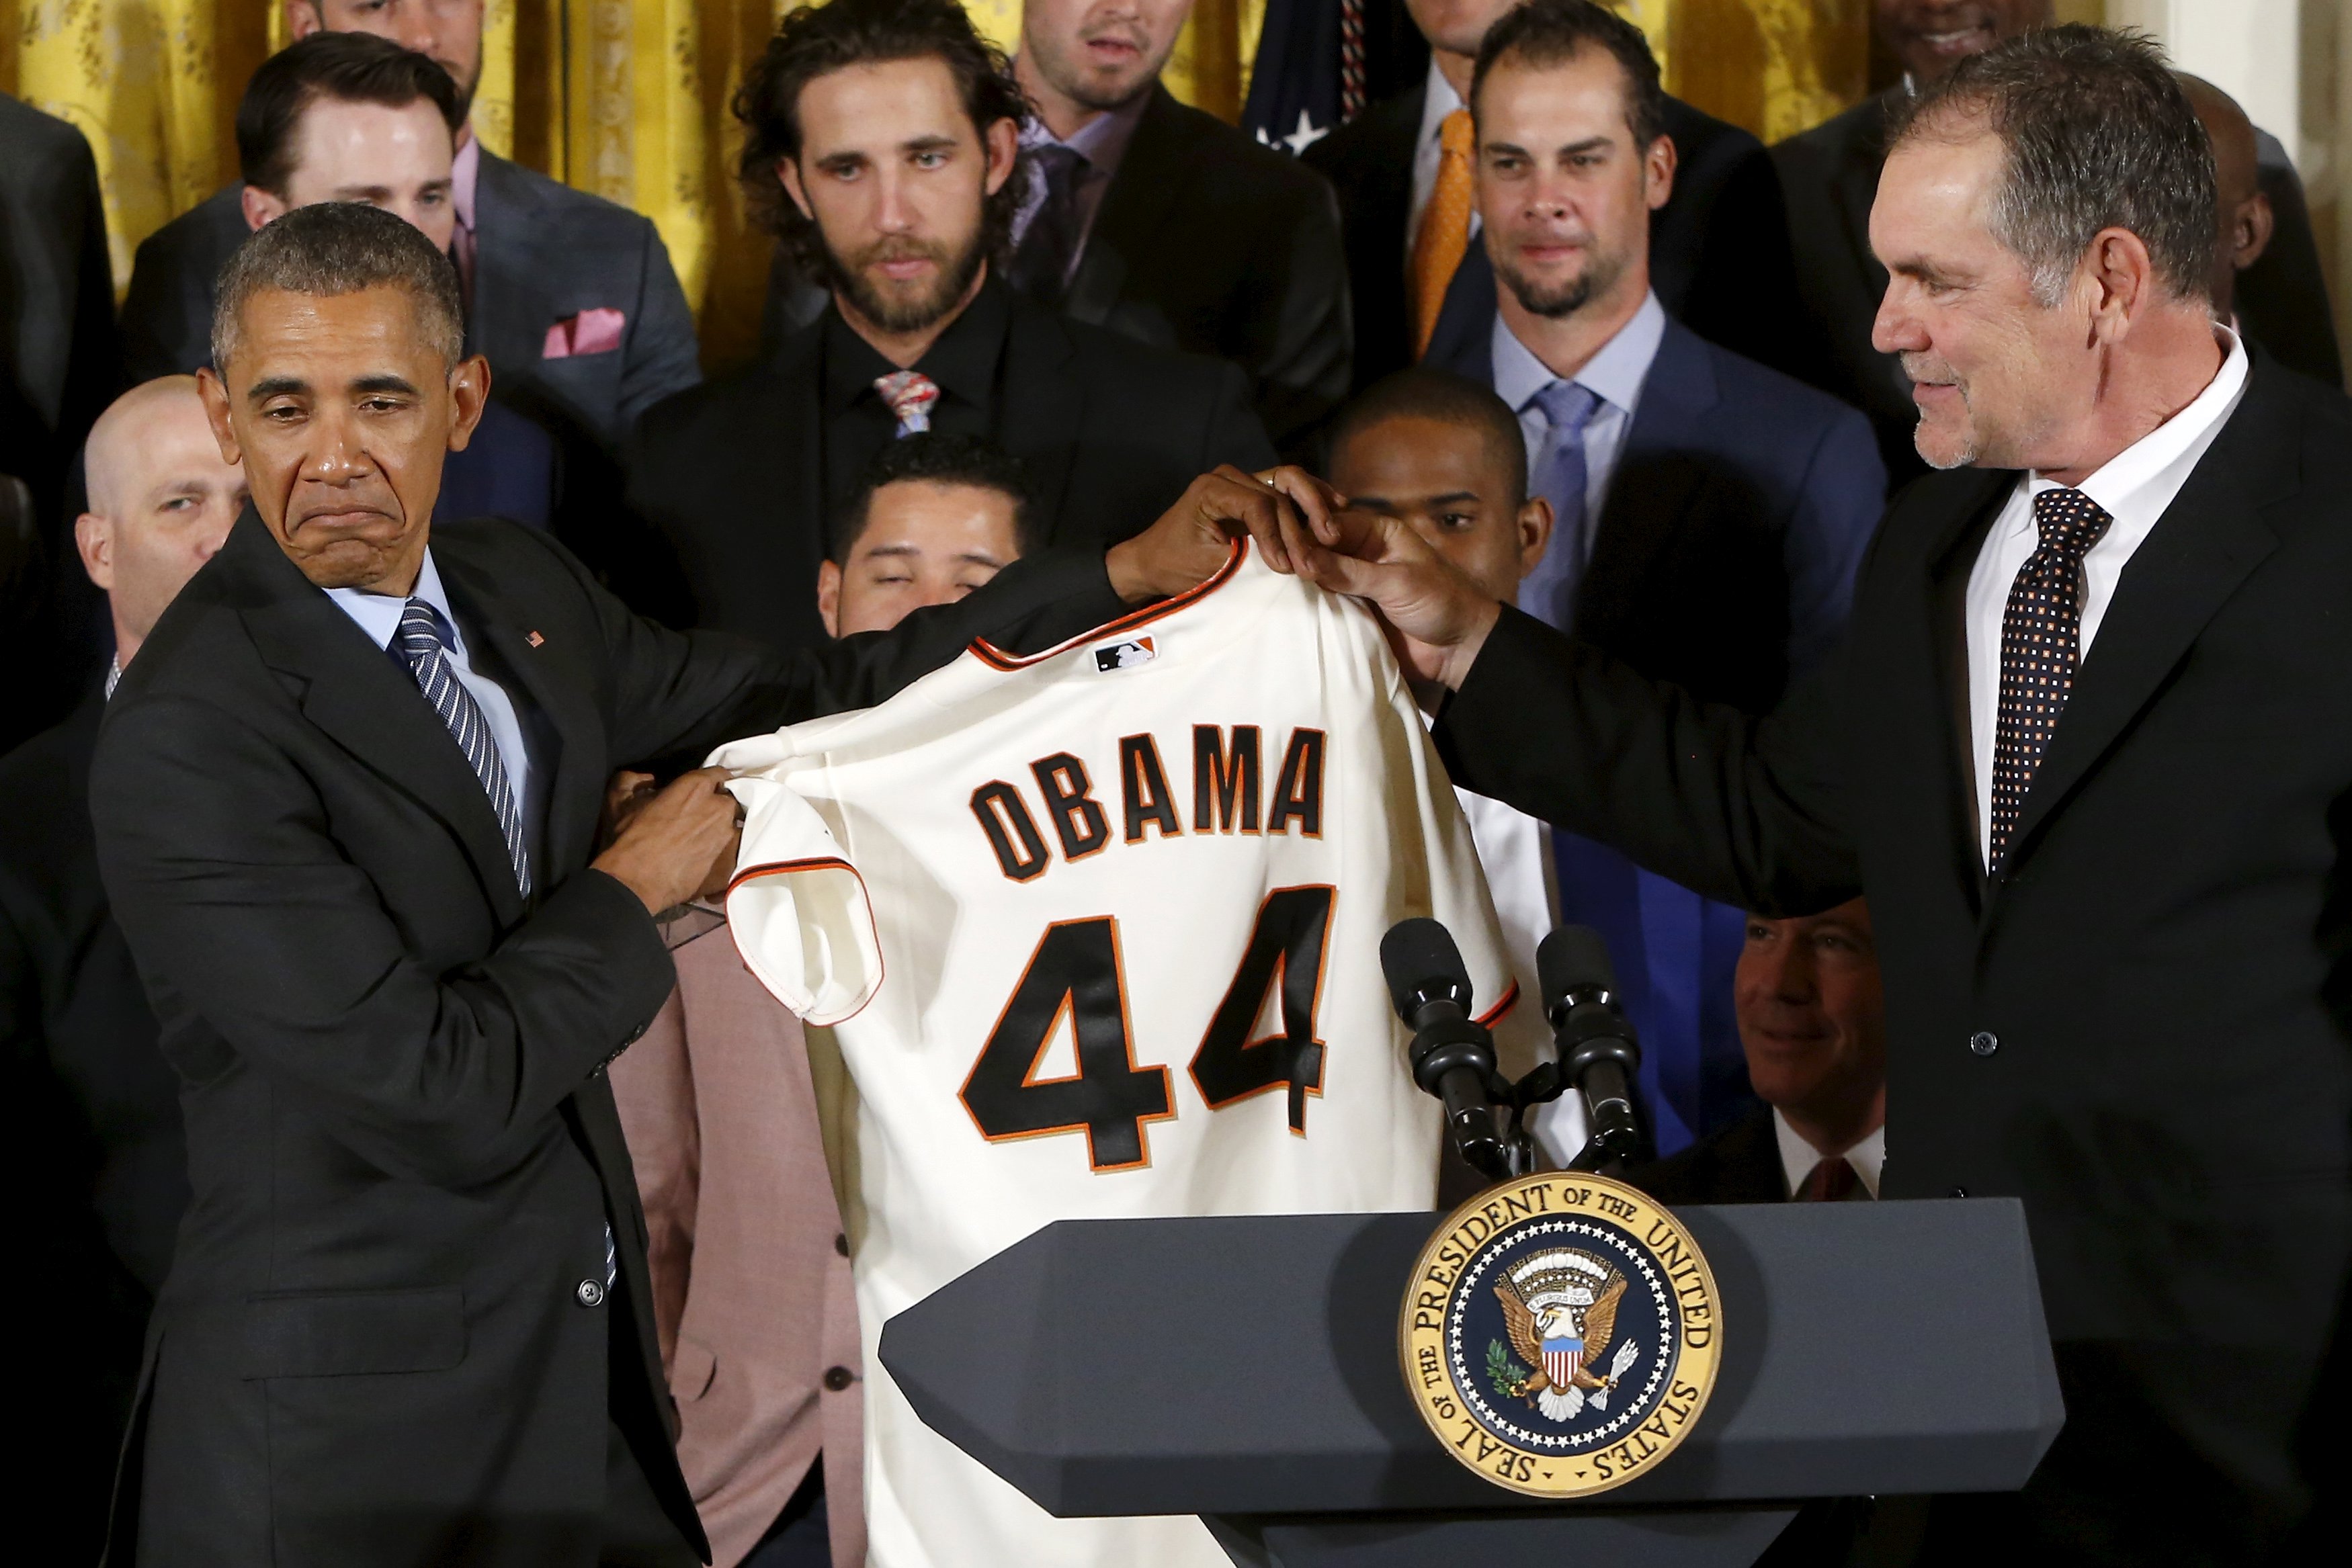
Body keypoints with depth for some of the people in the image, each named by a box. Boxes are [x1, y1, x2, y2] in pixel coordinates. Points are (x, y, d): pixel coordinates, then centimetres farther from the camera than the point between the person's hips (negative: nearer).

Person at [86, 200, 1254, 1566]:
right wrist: (634, 893, -7)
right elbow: (441, 1102, -22)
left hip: (586, 1368, 7)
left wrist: (1132, 574, 15)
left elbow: (808, 701, 19)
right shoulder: (184, 744, -21)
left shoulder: (515, 590, 6)